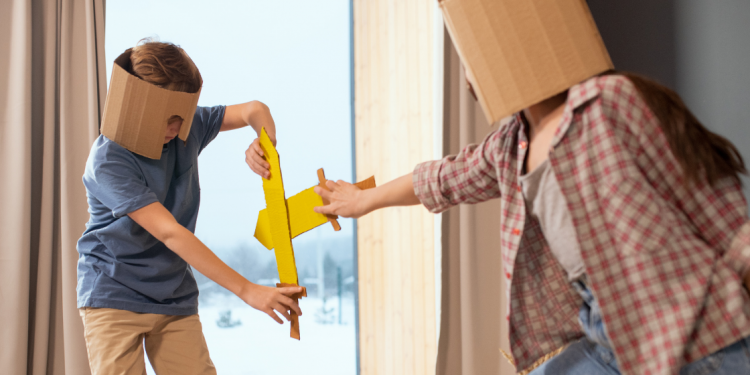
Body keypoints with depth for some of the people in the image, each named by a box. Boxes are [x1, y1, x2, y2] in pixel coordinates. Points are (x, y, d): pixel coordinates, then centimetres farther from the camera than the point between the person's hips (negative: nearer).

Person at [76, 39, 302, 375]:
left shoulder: (188, 127, -2)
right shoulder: (108, 160, -21)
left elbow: (253, 110, 10)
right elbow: (170, 233, -27)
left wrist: (263, 145, -16)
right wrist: (247, 290, -30)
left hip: (176, 299, 5)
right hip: (115, 297, -5)